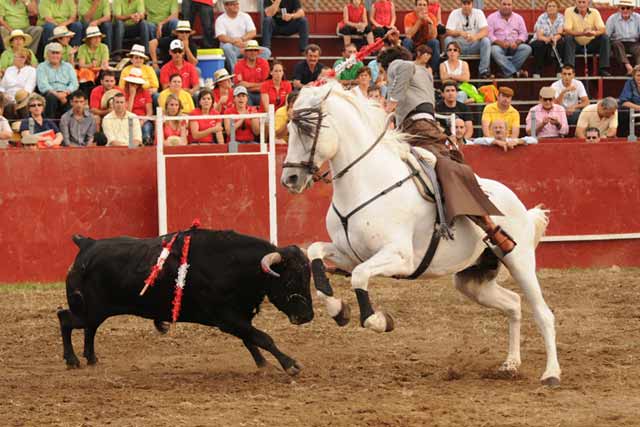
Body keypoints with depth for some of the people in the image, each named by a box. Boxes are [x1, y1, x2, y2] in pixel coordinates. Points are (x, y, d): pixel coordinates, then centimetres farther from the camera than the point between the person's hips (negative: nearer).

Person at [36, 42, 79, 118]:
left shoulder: (68, 66, 22)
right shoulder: (42, 67, 12)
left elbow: (74, 83, 9)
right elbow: (43, 85, -4)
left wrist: (66, 92, -14)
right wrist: (57, 94, -20)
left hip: (66, 94, 2)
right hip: (50, 93, -2)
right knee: (51, 98, -38)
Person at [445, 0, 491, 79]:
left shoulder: (479, 13, -2)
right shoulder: (454, 14, -2)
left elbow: (485, 31, -13)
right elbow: (449, 32, -11)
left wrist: (476, 37, -36)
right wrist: (459, 33, -33)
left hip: (474, 45, 0)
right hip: (459, 45, 0)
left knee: (486, 41, -28)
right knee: (448, 40, -29)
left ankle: (483, 71, -26)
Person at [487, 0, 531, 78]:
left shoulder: (518, 18, 16)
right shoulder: (492, 17, 6)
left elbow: (524, 34, 9)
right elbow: (489, 35, -4)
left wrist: (516, 42, -13)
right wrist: (501, 43, -21)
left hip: (514, 46, 3)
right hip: (499, 45, -3)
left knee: (527, 48, -27)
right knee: (494, 50, -37)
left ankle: (507, 71, -29)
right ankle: (514, 72, -40)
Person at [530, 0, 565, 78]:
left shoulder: (560, 18, -4)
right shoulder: (542, 18, -10)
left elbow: (560, 33, -19)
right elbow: (539, 36, -19)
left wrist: (555, 39, -44)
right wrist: (547, 39, -43)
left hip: (555, 42, 1)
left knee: (562, 43, -31)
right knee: (539, 45, -35)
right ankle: (536, 73, -31)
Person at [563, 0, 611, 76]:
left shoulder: (594, 12, -6)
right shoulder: (569, 11, -11)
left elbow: (603, 30, -16)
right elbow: (567, 31, -21)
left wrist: (594, 33, -40)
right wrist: (582, 33, -37)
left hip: (591, 43, 2)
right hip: (576, 43, -2)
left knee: (605, 37, -20)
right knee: (568, 38, -30)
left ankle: (604, 69, -19)